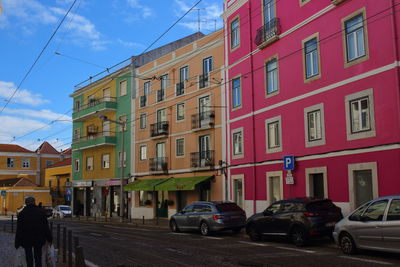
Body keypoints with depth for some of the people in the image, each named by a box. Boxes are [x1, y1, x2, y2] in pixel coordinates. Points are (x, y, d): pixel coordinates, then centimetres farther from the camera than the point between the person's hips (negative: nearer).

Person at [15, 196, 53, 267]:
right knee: (38, 258, 10)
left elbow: (19, 230, -4)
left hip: (26, 240, -1)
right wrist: (49, 239, 5)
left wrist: (17, 243, 2)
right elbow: (46, 227, -1)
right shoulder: (41, 212, -3)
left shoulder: (22, 213, -6)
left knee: (29, 259, 9)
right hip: (38, 239, 1)